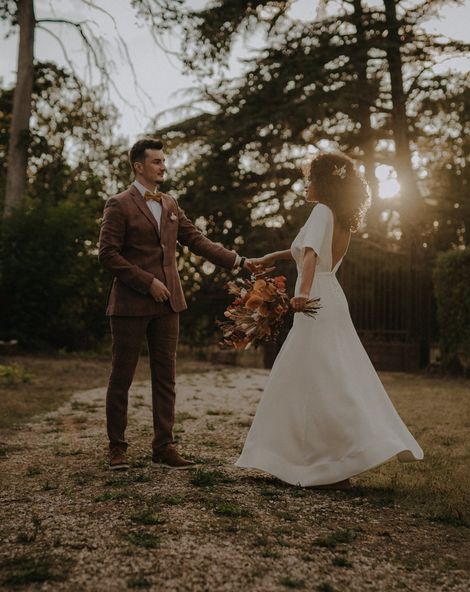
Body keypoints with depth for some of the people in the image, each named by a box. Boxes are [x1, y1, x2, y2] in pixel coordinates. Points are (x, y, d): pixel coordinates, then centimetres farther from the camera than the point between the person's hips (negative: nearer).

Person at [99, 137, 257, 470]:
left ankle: (164, 447, 14)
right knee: (122, 378, 4)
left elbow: (196, 240, 13)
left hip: (167, 303, 6)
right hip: (131, 304, -6)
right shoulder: (120, 205, -5)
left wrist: (238, 261, 5)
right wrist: (148, 282, -15)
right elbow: (108, 254, -10)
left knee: (166, 378, 7)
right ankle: (117, 447, 16)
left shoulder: (170, 205, 15)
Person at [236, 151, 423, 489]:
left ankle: (338, 470, -5)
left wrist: (304, 290, -44)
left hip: (317, 302, -9)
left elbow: (312, 252, -30)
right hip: (329, 299, 9)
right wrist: (274, 257, 32)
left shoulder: (323, 211, -12)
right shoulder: (340, 219, 16)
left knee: (323, 385, -7)